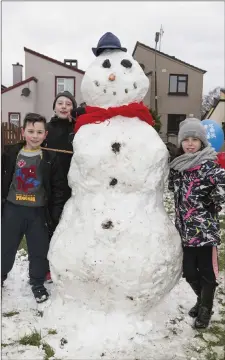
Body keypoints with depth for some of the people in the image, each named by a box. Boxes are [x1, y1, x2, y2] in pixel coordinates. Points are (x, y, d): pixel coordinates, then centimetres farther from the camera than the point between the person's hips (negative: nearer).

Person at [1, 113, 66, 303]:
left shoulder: (51, 158, -5)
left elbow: (59, 188, -4)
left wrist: (56, 213, -6)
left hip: (39, 211, -1)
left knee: (39, 250, 11)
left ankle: (38, 283, 33)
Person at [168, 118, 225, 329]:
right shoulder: (177, 165, 7)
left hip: (205, 229, -5)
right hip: (185, 229, 6)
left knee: (206, 271, 8)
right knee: (189, 271, 15)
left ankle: (205, 309, 30)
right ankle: (201, 300, 41)